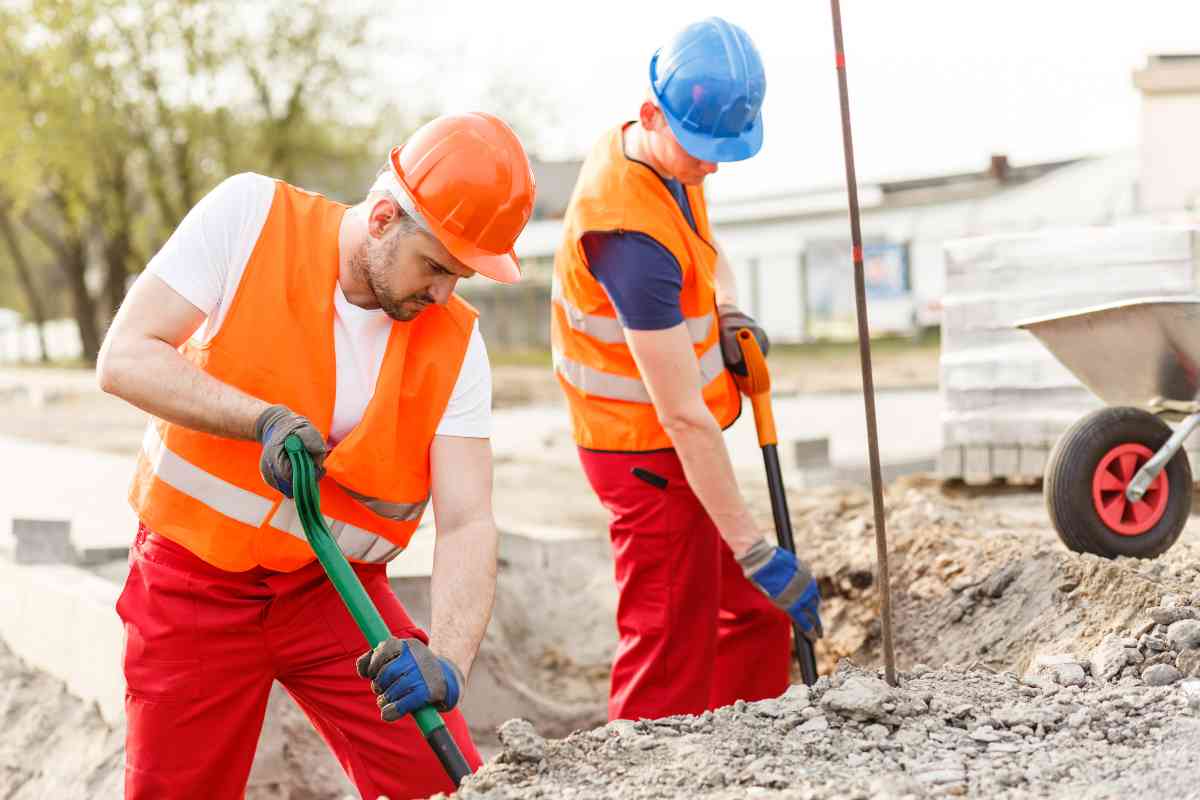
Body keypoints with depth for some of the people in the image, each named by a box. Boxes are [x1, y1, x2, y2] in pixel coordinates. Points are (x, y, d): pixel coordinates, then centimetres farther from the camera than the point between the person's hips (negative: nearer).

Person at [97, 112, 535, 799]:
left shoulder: (454, 344, -8)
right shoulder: (250, 216, -13)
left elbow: (468, 523, -14)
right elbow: (125, 358, -17)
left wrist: (447, 664, -31)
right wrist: (263, 419, -30)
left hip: (336, 591, 2)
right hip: (194, 584, -1)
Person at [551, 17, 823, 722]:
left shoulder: (671, 162, -1)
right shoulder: (632, 234, -31)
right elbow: (683, 417, -31)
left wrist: (729, 311, -1)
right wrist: (756, 553, -29)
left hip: (675, 447, 10)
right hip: (652, 454, -10)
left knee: (757, 620, 17)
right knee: (670, 661, -6)